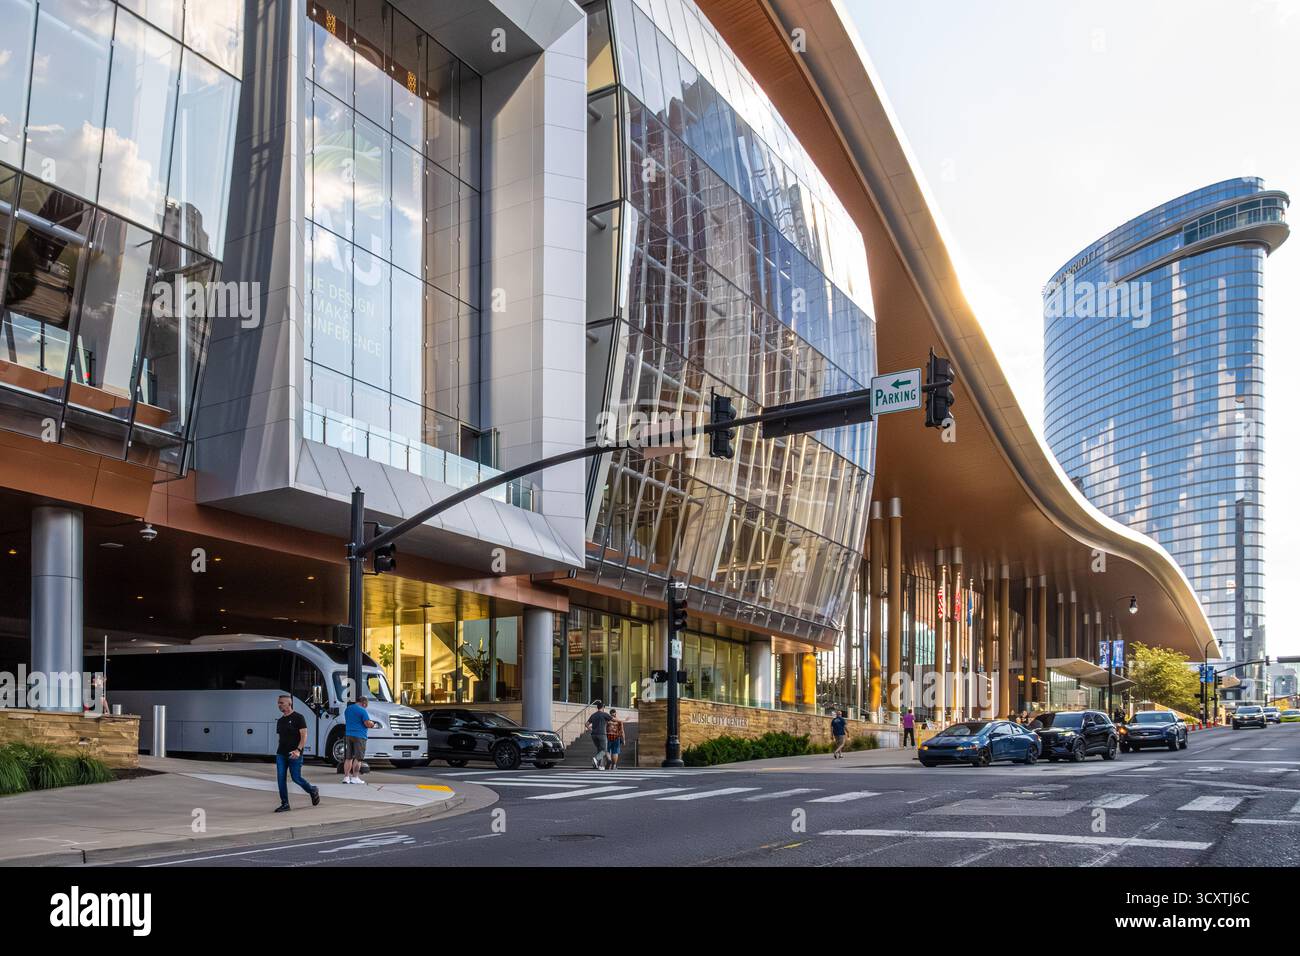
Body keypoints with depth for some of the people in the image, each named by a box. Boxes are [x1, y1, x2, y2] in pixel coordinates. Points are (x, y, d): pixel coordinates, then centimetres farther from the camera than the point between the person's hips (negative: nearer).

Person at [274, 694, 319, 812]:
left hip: (294, 754, -6)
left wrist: (298, 750, -23)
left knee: (296, 778, -3)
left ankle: (313, 791, 22)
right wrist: (280, 750, 17)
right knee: (280, 778, -2)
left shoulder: (298, 718, -7)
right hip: (281, 754, 6)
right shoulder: (280, 721, 14)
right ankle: (285, 804, 4)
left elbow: (304, 735, -12)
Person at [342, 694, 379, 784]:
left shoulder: (348, 709, 13)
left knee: (348, 757, 11)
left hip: (348, 735, 7)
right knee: (358, 758, -3)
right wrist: (373, 724, 6)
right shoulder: (362, 710, -12)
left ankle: (346, 777, 11)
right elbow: (368, 724, -16)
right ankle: (355, 777, -4)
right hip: (359, 736, -7)